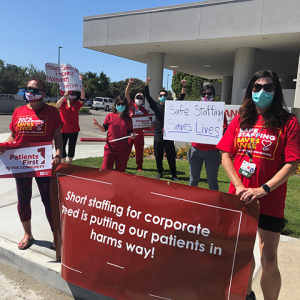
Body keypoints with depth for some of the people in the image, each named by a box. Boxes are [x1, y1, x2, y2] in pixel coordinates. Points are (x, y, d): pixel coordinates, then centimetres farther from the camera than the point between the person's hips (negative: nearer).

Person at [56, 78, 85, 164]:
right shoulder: (63, 102, -6)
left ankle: (69, 165, 28)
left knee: (72, 147, 12)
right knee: (62, 147, 4)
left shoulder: (77, 103, -3)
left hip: (74, 130, 2)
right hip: (63, 129, -1)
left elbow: (83, 95, -18)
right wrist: (64, 97, -48)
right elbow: (57, 105, -28)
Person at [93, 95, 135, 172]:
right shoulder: (110, 116, 0)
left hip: (123, 150, 2)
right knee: (105, 170, -1)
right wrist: (97, 125, -14)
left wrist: (132, 135, -11)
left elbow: (129, 132, 10)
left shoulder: (128, 119, 4)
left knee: (120, 171, 11)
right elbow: (104, 129, 4)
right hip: (110, 148, -1)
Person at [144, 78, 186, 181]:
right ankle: (160, 173, 21)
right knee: (158, 156, 6)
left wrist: (184, 87, -11)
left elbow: (181, 98, 2)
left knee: (171, 156, 2)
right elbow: (148, 97, -3)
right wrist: (146, 85, -16)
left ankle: (174, 174, 11)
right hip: (158, 134, 1)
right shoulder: (156, 106, 8)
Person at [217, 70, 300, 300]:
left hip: (270, 202, -3)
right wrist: (239, 186, -11)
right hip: (239, 198, 4)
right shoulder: (240, 120, 5)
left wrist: (262, 189, -20)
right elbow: (226, 155, 2)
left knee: (269, 260, 2)